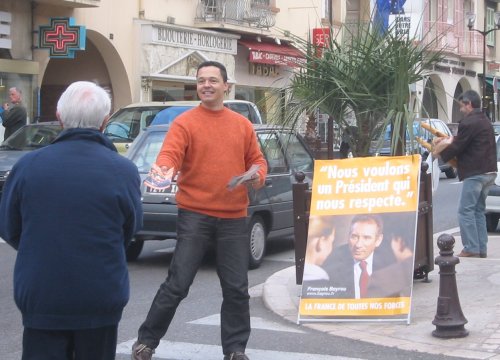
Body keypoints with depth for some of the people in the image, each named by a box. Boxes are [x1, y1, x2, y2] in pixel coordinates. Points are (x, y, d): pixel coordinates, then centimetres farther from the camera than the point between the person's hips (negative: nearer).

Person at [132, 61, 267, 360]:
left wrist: (258, 176, -4)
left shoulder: (243, 125, 11)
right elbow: (170, 154, -16)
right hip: (195, 215, -4)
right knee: (178, 284, -4)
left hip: (234, 218, 4)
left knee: (237, 288, 6)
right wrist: (165, 170, -38)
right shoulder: (184, 123, -3)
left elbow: (257, 160, 17)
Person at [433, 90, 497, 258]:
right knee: (478, 210, 13)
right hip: (489, 172, 10)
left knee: (466, 211, -6)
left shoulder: (468, 122, -14)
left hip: (475, 173, -10)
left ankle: (471, 249, -10)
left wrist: (440, 153, 6)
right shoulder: (485, 121, 17)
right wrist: (451, 140, 22)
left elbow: (457, 147, -11)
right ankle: (481, 249, 12)